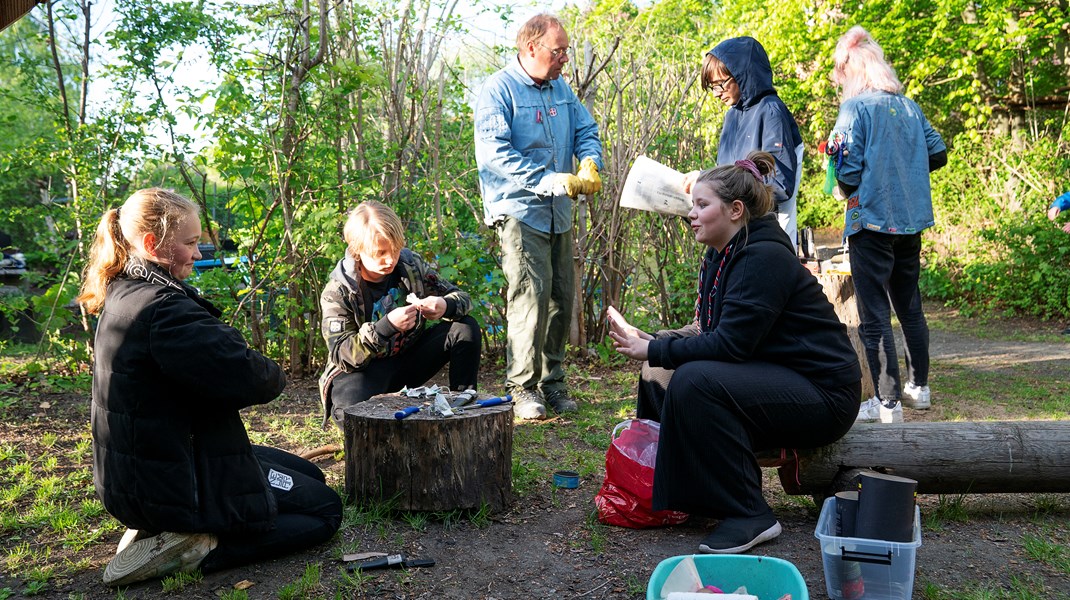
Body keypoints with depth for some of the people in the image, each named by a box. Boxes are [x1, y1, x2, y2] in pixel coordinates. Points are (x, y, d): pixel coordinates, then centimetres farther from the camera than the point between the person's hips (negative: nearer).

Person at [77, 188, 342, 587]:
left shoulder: (124, 295, 8)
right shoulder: (163, 309, -26)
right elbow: (251, 379, -30)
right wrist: (273, 376, -7)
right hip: (173, 480, -10)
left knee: (310, 477, 21)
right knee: (325, 509, 2)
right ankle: (198, 550, -9)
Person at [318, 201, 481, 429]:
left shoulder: (410, 264, -7)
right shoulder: (338, 291, -19)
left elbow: (460, 297, -1)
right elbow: (341, 356, -25)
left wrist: (446, 306, -29)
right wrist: (387, 326, -40)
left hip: (409, 356, 5)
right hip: (362, 369, -4)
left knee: (466, 328, -14)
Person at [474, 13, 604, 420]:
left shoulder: (560, 89, 15)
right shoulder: (499, 90, -8)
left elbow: (586, 130, 16)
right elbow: (493, 152, -18)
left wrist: (590, 163, -8)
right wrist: (546, 180, -25)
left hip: (558, 213, 7)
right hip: (518, 209, -7)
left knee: (561, 297, 8)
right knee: (531, 294, -14)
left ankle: (553, 382, 19)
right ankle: (523, 388, -5)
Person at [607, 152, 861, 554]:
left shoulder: (764, 257, -21)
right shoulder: (721, 256, 8)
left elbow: (729, 344, -27)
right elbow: (707, 333, 6)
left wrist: (654, 350, -20)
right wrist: (648, 341, -10)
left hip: (823, 396, -10)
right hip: (773, 378, 10)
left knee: (695, 381, -29)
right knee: (660, 373, 5)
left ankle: (749, 515, -17)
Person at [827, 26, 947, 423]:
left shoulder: (855, 108, -10)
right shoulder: (908, 106, 8)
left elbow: (849, 172, -14)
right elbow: (938, 155, 11)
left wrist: (846, 188, 6)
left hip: (872, 221, -7)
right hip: (911, 220, 7)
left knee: (873, 316, -2)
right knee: (910, 306, 18)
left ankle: (888, 403, 0)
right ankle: (919, 387, 29)